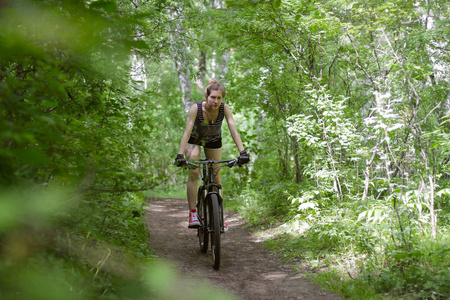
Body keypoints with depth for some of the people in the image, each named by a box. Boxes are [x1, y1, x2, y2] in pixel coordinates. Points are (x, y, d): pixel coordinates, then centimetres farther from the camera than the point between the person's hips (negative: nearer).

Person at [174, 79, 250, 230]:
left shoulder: (224, 108, -29)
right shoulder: (196, 108, -33)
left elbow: (233, 130, -35)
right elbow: (187, 131, -38)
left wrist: (242, 152, -46)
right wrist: (180, 155, -49)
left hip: (214, 141, 2)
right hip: (194, 140, -2)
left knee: (216, 178, 2)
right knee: (194, 173, -21)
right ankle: (193, 214, -16)